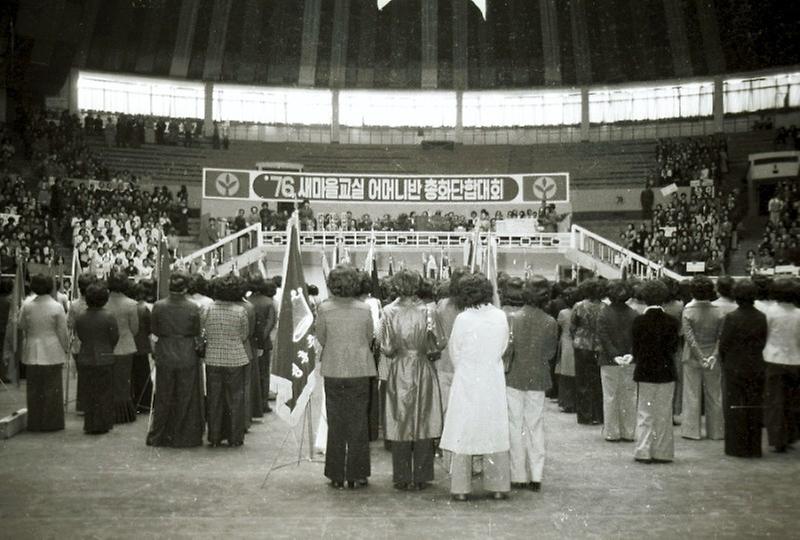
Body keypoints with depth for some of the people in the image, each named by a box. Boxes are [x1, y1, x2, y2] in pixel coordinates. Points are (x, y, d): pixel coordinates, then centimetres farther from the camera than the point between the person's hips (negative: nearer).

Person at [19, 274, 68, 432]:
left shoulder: (27, 306, -2)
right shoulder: (57, 307, -9)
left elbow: (22, 326, 8)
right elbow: (62, 332, -5)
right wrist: (64, 349, 6)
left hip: (32, 352, 2)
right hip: (52, 352, -2)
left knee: (34, 389, 10)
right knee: (52, 388, 6)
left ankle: (35, 423, 16)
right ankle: (51, 422, 9)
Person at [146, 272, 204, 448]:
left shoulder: (158, 306, -6)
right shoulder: (193, 308, -10)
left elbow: (154, 334, 1)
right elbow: (197, 335, -5)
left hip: (164, 358, 2)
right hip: (187, 358, -2)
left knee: (163, 399, 14)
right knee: (185, 399, 9)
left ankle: (158, 437, 21)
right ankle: (184, 437, 14)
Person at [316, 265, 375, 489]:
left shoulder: (325, 309, -10)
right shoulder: (364, 309, -8)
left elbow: (321, 339, 0)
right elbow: (369, 338, 2)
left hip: (333, 371, 0)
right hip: (360, 371, 0)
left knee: (335, 425, 11)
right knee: (358, 424, 10)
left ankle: (336, 476, 14)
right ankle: (356, 475, 13)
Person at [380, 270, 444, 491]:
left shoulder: (390, 314, -7)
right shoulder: (426, 312, -7)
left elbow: (387, 349, -7)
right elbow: (440, 343, -6)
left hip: (399, 372, 0)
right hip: (423, 371, 0)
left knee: (401, 424, 8)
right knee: (422, 423, 8)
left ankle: (402, 478, 12)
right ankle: (420, 477, 12)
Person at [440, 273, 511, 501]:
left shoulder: (463, 319, -13)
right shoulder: (501, 317, -3)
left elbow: (454, 352, -2)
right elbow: (502, 348, 6)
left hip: (467, 382, -3)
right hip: (494, 382, 3)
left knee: (463, 432, 6)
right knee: (495, 433, 12)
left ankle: (460, 488, 8)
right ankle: (499, 486, 15)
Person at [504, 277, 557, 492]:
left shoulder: (512, 318, -13)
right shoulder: (550, 323, -8)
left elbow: (506, 350, -11)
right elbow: (551, 353, 1)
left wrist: (503, 369, 6)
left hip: (514, 378, -2)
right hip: (538, 380, 2)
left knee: (515, 427, 7)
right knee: (536, 427, 12)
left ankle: (518, 476, 10)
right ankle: (536, 476, 14)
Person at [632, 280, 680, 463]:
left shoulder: (639, 321, -8)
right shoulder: (671, 322, -6)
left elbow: (635, 348, -2)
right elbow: (674, 348, 0)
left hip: (644, 372, -1)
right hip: (666, 372, 1)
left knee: (644, 413, 8)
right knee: (664, 414, 10)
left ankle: (643, 451, 6)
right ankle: (662, 452, 13)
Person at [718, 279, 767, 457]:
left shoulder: (731, 317, -15)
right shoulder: (761, 317, -2)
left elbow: (723, 344, -11)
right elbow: (763, 342, 2)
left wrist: (724, 362, 6)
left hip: (734, 368, -4)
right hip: (756, 367, 4)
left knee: (735, 407, 5)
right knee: (754, 407, 11)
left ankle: (737, 447, 8)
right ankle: (754, 447, 17)